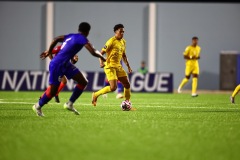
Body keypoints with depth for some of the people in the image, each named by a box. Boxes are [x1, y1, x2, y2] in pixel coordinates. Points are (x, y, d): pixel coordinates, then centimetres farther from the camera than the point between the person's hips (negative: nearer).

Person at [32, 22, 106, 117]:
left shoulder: (71, 36, 9)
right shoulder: (82, 39, -16)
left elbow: (56, 39, 16)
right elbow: (93, 52, -24)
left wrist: (49, 52, 26)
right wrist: (101, 57, -4)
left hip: (65, 64, 9)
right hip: (57, 65, -9)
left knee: (83, 82, 5)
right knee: (53, 90, 1)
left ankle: (69, 104, 14)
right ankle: (38, 106, 24)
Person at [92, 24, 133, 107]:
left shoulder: (123, 42, 11)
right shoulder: (111, 41, -13)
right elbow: (101, 52, -13)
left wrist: (128, 66, 19)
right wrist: (101, 62, -30)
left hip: (118, 66, 8)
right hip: (110, 66, -8)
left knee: (127, 84, 6)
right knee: (113, 87, -18)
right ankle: (95, 95, 1)